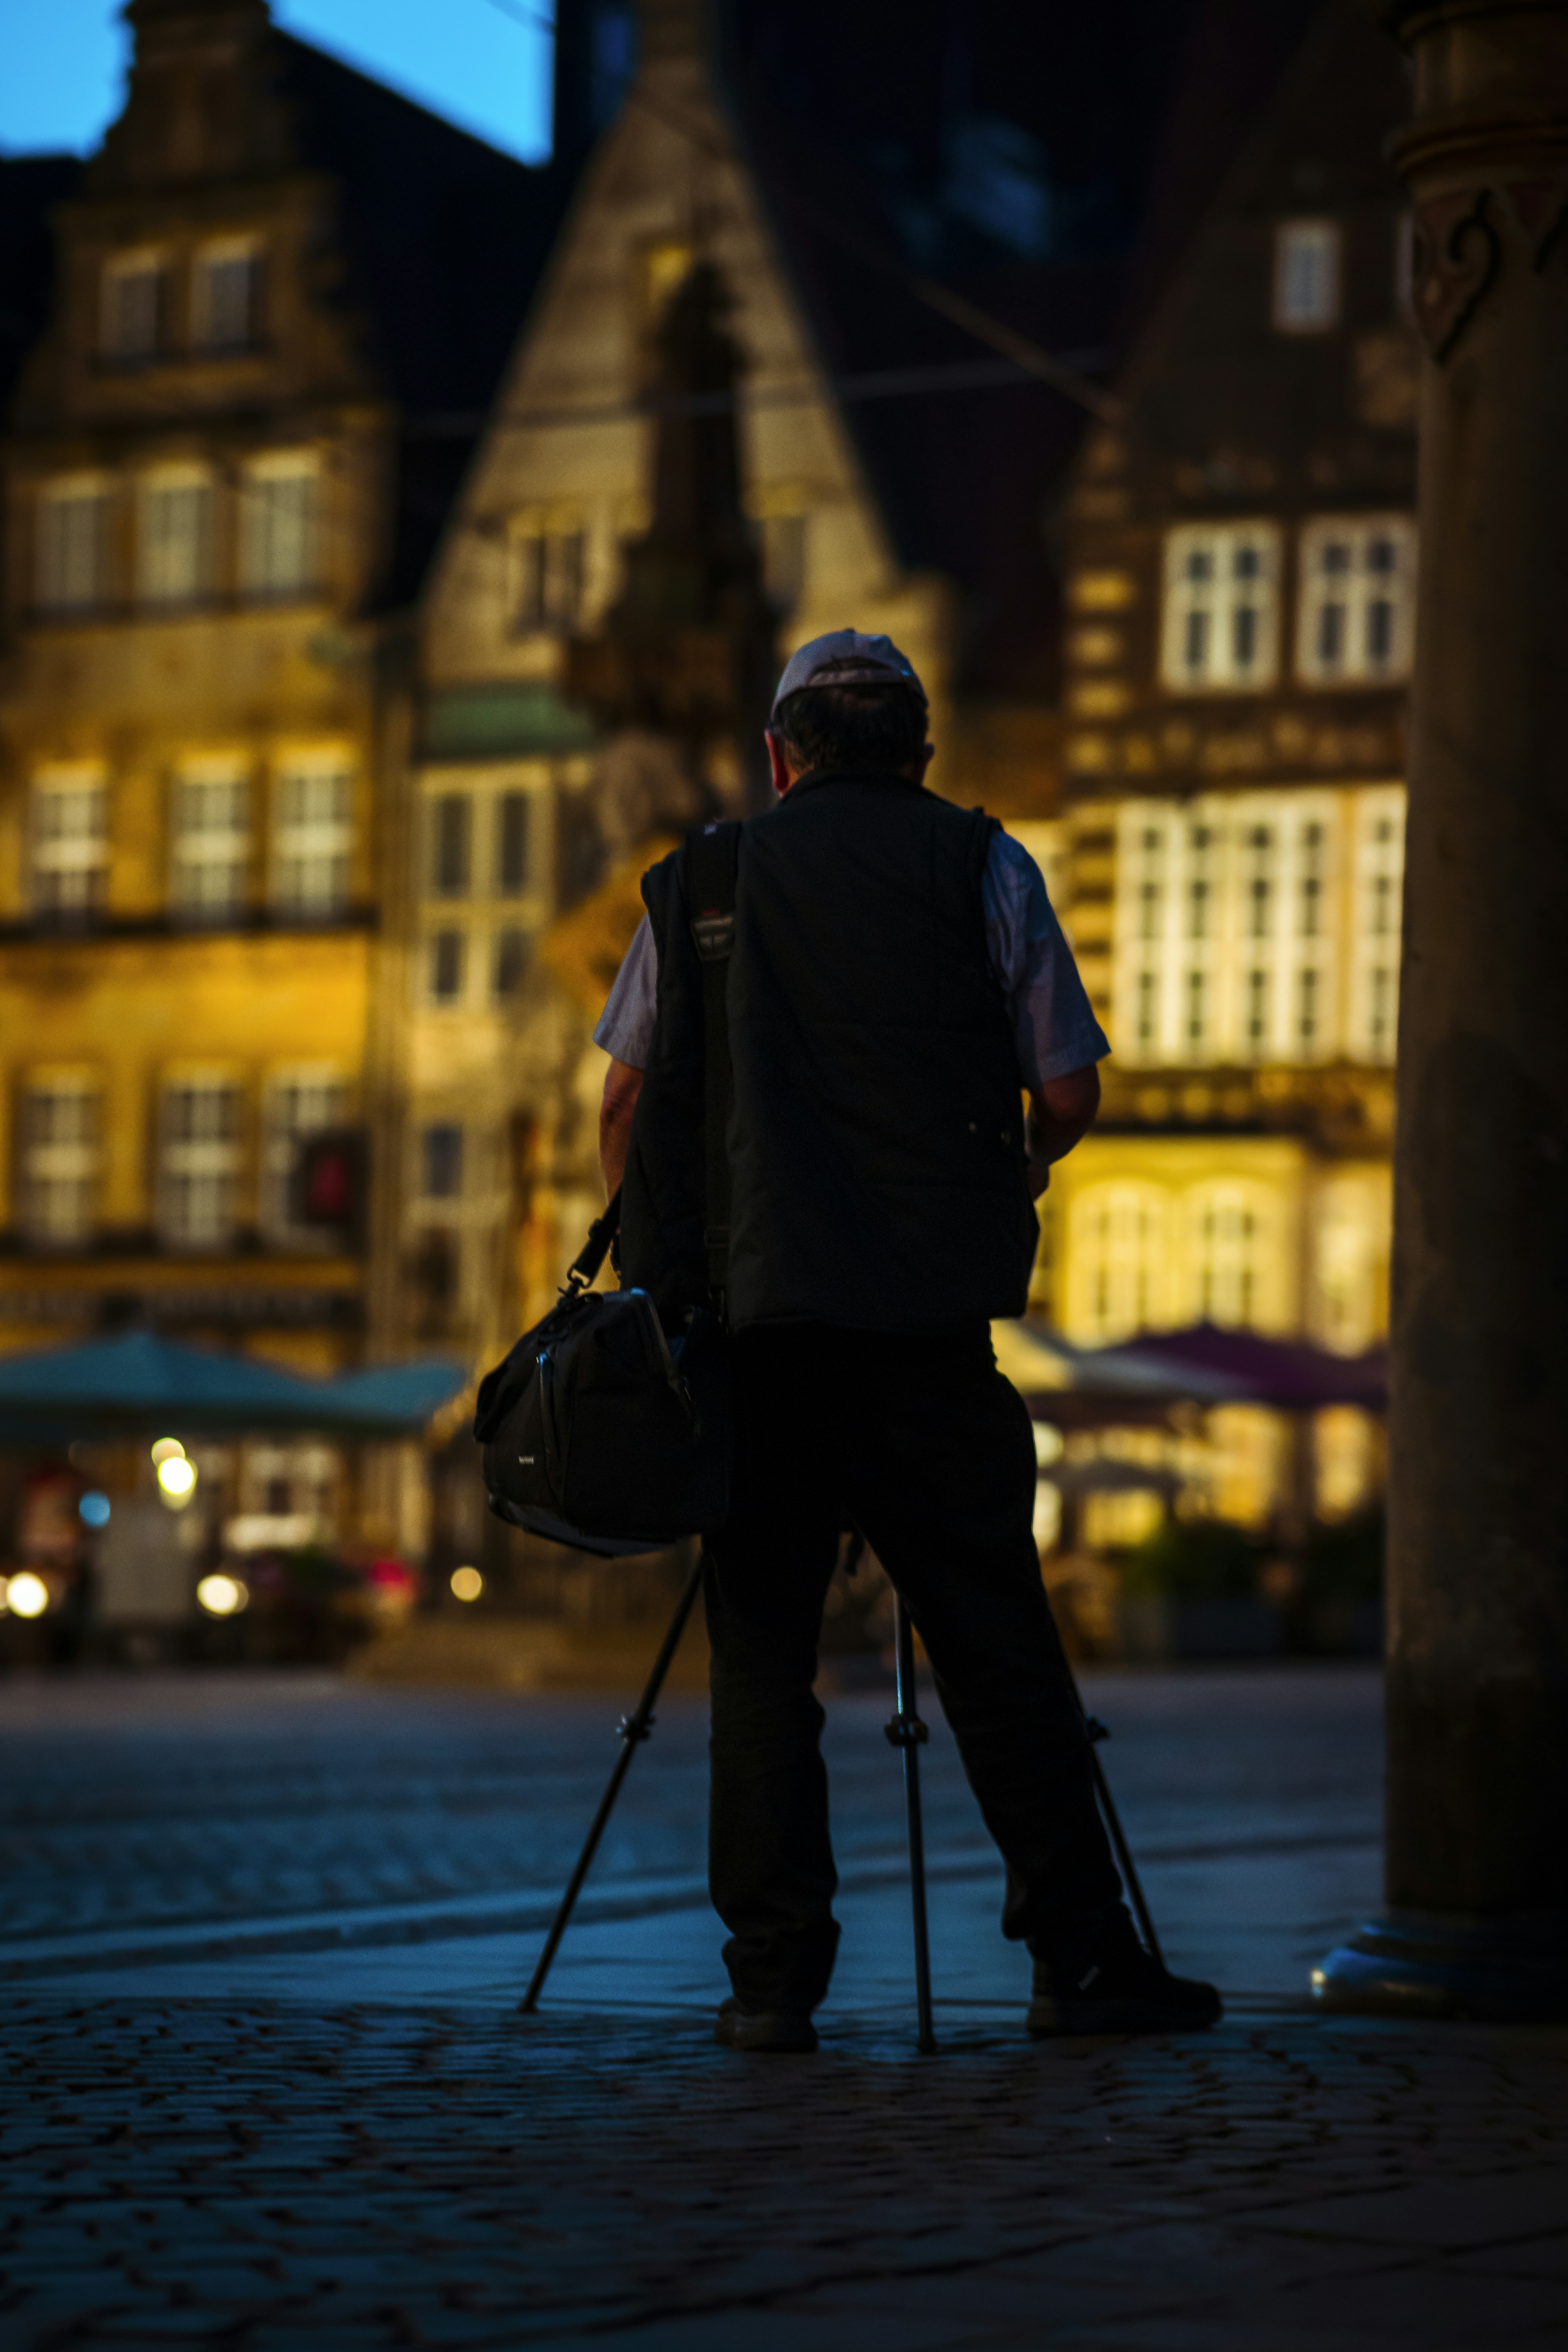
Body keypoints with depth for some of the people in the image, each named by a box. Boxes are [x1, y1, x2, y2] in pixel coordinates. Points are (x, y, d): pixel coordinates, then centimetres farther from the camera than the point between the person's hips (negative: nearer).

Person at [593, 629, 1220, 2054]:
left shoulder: (697, 881, 12)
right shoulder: (979, 867, 6)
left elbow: (625, 1105, 14)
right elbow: (1069, 1094, 4)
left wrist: (651, 1266, 27)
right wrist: (1011, 1165, 24)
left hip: (742, 1310, 2)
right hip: (927, 1324, -2)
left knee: (761, 1649, 5)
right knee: (996, 1640, 3)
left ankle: (773, 1976, 2)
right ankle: (1079, 1956, 3)